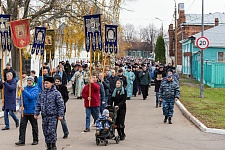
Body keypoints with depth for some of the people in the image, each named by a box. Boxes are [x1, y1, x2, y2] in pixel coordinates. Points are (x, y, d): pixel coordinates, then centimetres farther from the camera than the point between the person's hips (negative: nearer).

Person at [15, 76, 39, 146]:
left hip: (32, 111, -4)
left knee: (34, 126, 8)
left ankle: (35, 140, 19)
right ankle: (21, 140, -1)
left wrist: (23, 90, -29)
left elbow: (31, 96, -23)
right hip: (24, 111, 4)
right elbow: (22, 98, 13)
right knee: (22, 125, -3)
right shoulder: (25, 88, 7)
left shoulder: (35, 89, -7)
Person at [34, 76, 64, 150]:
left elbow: (61, 105, -6)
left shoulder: (56, 93, -6)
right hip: (44, 116, 5)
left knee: (51, 131, -9)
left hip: (53, 116, -5)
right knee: (45, 132, 8)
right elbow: (38, 104, 15)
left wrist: (60, 115, -10)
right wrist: (36, 113, 10)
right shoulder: (42, 93, 10)